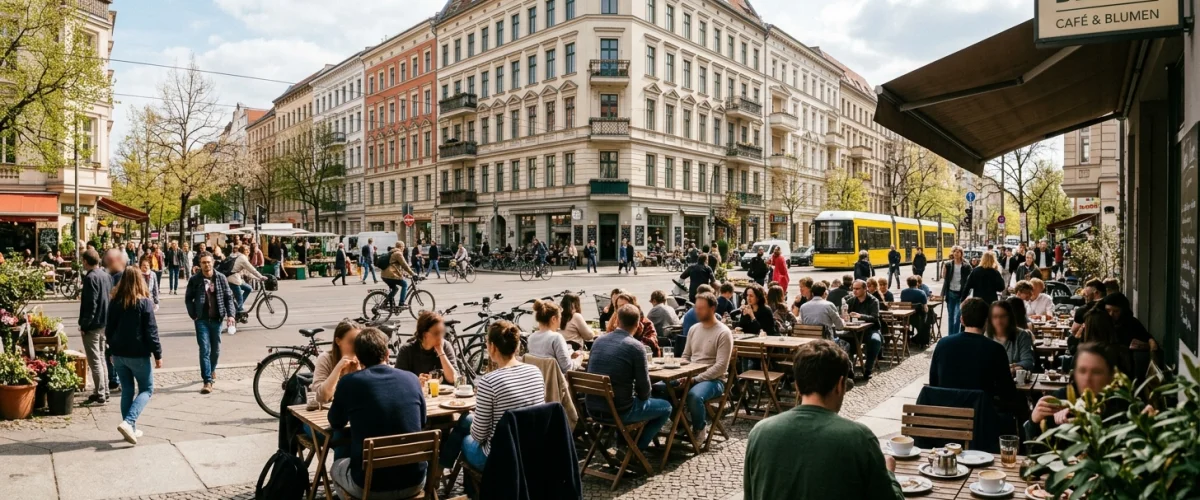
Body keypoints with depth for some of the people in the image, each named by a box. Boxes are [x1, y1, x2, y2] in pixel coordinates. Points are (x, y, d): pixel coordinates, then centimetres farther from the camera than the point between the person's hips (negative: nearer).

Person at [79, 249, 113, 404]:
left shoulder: (90, 278, -16)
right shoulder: (107, 276, 9)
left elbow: (90, 304, -19)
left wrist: (84, 324, -14)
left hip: (93, 324, -8)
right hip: (105, 322, 9)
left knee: (95, 361, -3)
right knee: (102, 358, 15)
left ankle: (100, 394, -1)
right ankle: (104, 392, 20)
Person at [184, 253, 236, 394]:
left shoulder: (220, 278, 0)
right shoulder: (194, 279, -2)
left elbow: (229, 297, 2)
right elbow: (188, 299, 6)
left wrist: (230, 314, -8)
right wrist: (193, 315, -2)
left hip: (216, 319, 2)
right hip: (202, 319, -2)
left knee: (216, 349, 12)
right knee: (205, 349, -8)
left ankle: (210, 371, 37)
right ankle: (207, 381, -9)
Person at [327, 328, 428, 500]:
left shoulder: (349, 382, -7)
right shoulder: (411, 379, 0)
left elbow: (335, 424, 11)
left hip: (369, 485, -2)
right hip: (414, 482, 2)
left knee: (336, 467, 31)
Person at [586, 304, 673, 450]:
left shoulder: (599, 340, 4)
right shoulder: (636, 346, -13)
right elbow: (644, 387, -10)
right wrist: (642, 398, 14)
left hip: (592, 408, 6)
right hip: (619, 410, -6)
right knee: (666, 407, 17)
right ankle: (637, 446, 17)